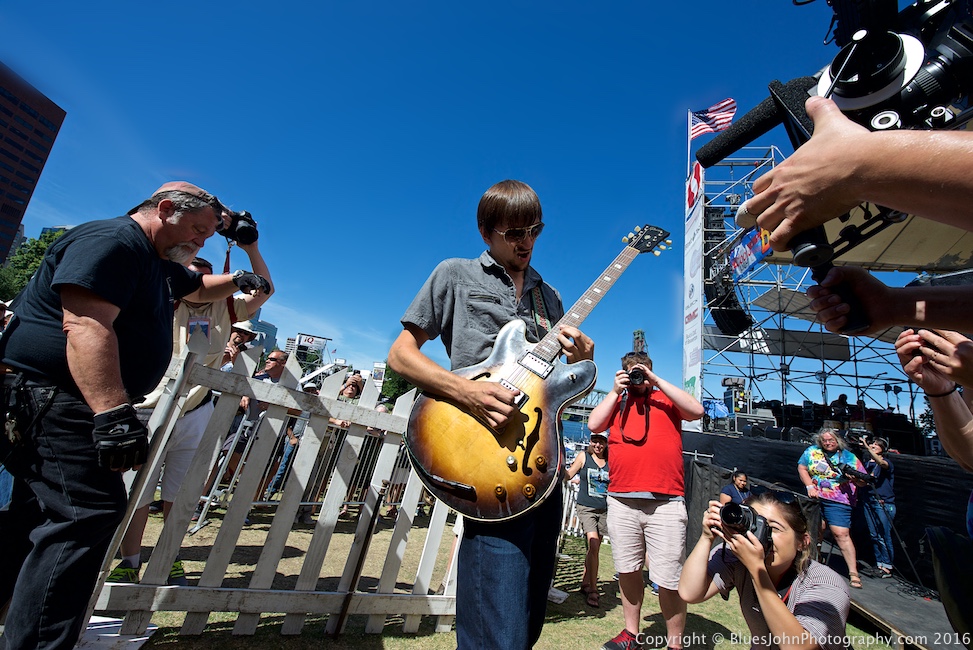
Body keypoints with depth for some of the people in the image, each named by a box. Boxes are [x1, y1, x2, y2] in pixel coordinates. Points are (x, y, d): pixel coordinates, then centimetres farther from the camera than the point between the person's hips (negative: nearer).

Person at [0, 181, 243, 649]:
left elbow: (202, 289, 37)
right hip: (48, 396, -11)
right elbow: (86, 325, -28)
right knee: (88, 511, -16)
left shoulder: (158, 266, 16)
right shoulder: (111, 240, -15)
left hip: (55, 403, 11)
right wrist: (114, 416, -35)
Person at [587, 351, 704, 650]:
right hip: (621, 501, 3)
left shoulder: (666, 399, 10)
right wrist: (615, 390, 0)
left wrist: (657, 381, -6)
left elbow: (696, 410, -8)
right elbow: (594, 424, 0)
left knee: (669, 580, 0)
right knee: (627, 570, 14)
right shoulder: (616, 402, 15)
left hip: (666, 502, -2)